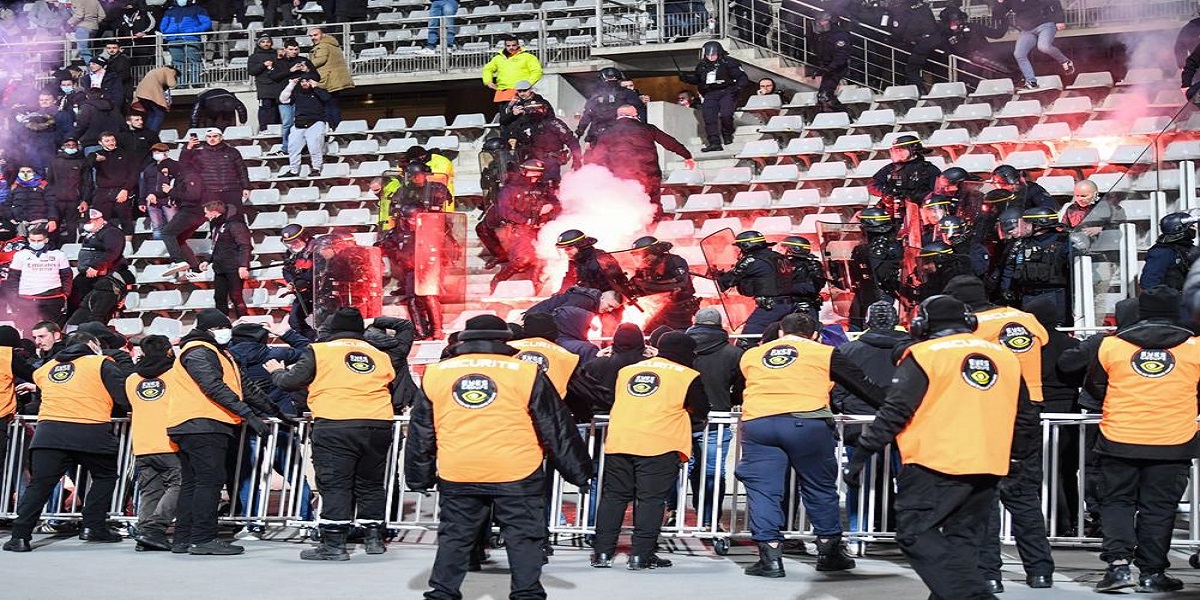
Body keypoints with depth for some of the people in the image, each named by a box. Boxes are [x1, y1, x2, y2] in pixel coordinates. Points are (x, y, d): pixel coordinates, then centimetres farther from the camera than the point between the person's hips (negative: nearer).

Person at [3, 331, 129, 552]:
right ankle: (94, 527, 13)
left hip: (49, 432, 3)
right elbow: (125, 398, 2)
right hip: (91, 433, -3)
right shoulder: (102, 364, 7)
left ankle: (20, 536, -1)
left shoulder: (47, 367, 22)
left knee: (39, 484, 6)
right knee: (105, 476, 18)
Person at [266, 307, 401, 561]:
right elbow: (395, 397, 20)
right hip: (378, 426, 4)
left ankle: (333, 544, -1)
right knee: (371, 483, 17)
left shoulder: (319, 350, 6)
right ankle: (374, 538, 21)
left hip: (334, 426, -4)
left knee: (335, 485, 0)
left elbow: (290, 382, 6)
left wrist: (277, 372, 27)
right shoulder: (380, 355, 19)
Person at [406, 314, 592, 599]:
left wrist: (419, 477, 23)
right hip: (517, 473, -2)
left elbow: (420, 433, 14)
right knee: (524, 537, 7)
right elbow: (557, 428, 4)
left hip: (457, 475, 3)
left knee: (454, 536, 14)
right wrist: (579, 471, 12)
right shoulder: (526, 373, 0)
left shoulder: (436, 373, 8)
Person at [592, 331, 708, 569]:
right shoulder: (688, 376, 6)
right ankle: (641, 555, 1)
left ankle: (602, 552, 12)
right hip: (659, 444, -4)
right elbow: (701, 412, 12)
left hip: (618, 440, 4)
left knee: (613, 495, 11)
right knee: (651, 499, 2)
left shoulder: (627, 370, 19)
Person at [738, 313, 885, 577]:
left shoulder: (751, 355, 23)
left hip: (756, 423, 2)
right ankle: (829, 550, 22)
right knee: (820, 488, 15)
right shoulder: (825, 353, 16)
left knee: (762, 489, 7)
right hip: (807, 424, -1)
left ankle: (770, 555, 2)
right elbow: (863, 385, 19)